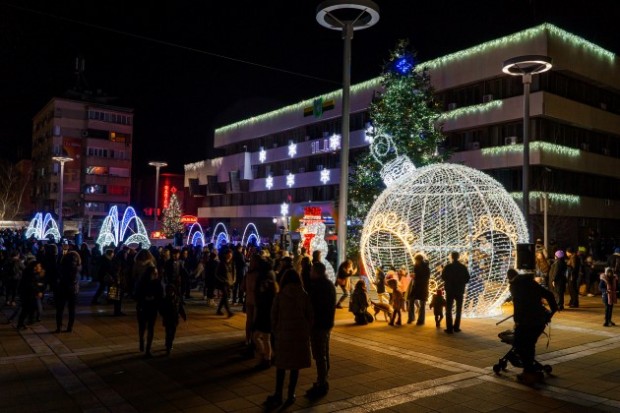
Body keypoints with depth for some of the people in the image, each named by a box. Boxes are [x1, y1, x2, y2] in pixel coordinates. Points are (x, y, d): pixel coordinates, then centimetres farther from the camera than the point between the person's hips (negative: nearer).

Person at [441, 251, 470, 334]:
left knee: (448, 309, 5)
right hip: (460, 290, 2)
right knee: (458, 309, 14)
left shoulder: (447, 267, -10)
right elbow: (467, 279, -2)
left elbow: (443, 277, -3)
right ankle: (456, 327, 11)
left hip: (450, 290, -2)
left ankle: (449, 328, -2)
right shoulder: (463, 267, -4)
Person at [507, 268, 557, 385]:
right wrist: (553, 309, 19)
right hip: (541, 319, 7)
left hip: (527, 320, -7)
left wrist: (517, 320, -7)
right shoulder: (531, 282, 18)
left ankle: (531, 372, -1)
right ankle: (530, 371, 25)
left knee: (519, 345, 4)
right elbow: (549, 294, 15)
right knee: (529, 345, 19)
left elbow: (517, 304, -12)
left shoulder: (514, 285, -1)